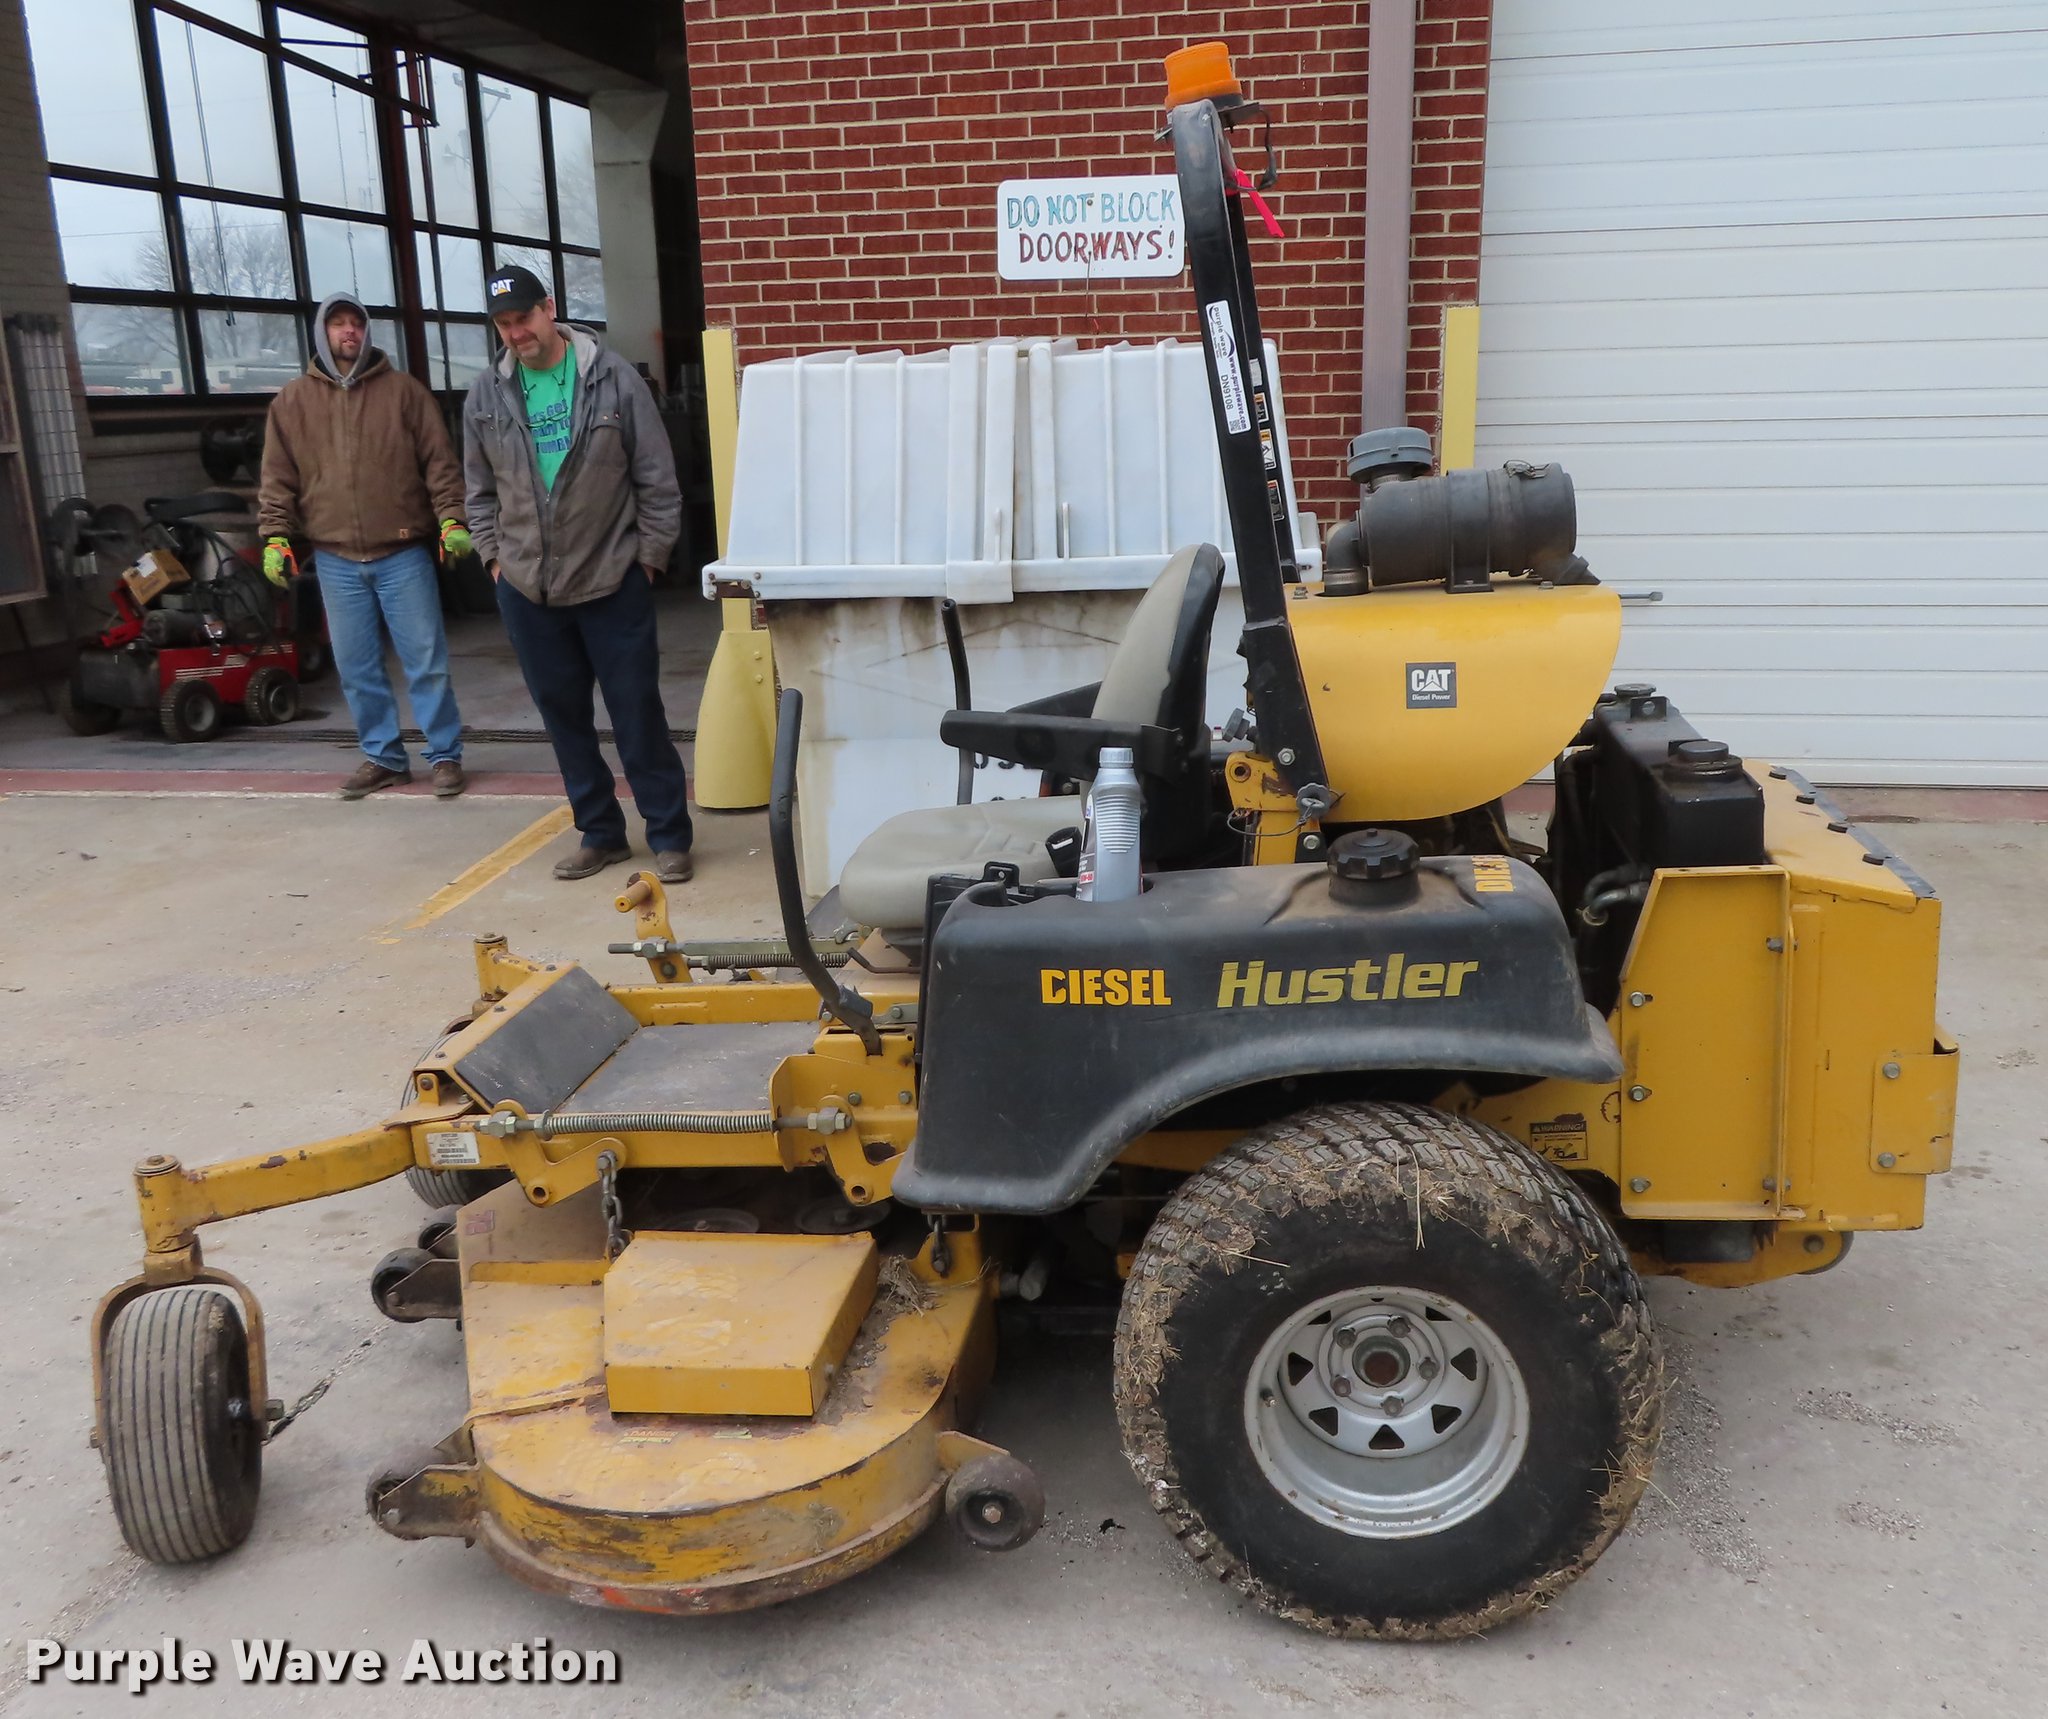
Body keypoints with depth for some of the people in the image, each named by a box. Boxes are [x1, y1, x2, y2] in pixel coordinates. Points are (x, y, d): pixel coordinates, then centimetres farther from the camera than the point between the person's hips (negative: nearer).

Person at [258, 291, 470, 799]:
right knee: (357, 668, 8)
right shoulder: (292, 401, 8)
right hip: (335, 561, 2)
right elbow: (277, 478, 8)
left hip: (403, 554, -2)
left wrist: (453, 519, -10)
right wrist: (275, 537, 0)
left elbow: (440, 460, 0)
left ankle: (444, 755, 11)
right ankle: (382, 757, 19)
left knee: (427, 661, 0)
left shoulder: (403, 389, 4)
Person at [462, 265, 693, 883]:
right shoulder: (485, 396, 5)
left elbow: (656, 478, -3)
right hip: (526, 587, 4)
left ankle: (669, 835, 10)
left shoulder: (613, 378, -5)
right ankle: (599, 832, 23)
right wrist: (495, 556, 8)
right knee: (563, 715, 10)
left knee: (638, 711, -1)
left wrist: (649, 554, -4)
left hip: (613, 581, -4)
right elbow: (480, 490, 15)